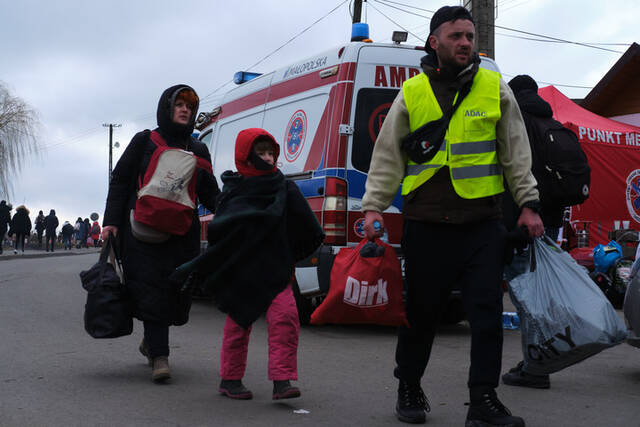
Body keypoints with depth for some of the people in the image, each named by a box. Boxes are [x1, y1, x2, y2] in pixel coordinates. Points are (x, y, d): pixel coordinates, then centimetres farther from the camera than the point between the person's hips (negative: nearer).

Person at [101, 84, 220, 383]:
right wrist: (111, 221, -4)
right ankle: (159, 357, -12)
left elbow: (210, 194, 13)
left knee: (175, 291, 4)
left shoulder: (198, 151, 15)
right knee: (151, 290, -11)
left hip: (182, 233, 3)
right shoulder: (144, 142, 6)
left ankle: (150, 341, 29)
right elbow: (119, 181, 5)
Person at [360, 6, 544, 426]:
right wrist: (374, 206, -1)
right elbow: (388, 156, 8)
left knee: (487, 312, -3)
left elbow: (516, 153, 10)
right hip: (426, 225, 0)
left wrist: (528, 204, 4)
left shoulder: (495, 89, 7)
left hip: (482, 223, 1)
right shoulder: (412, 93, 5)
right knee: (421, 311, 7)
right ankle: (409, 389, 24)